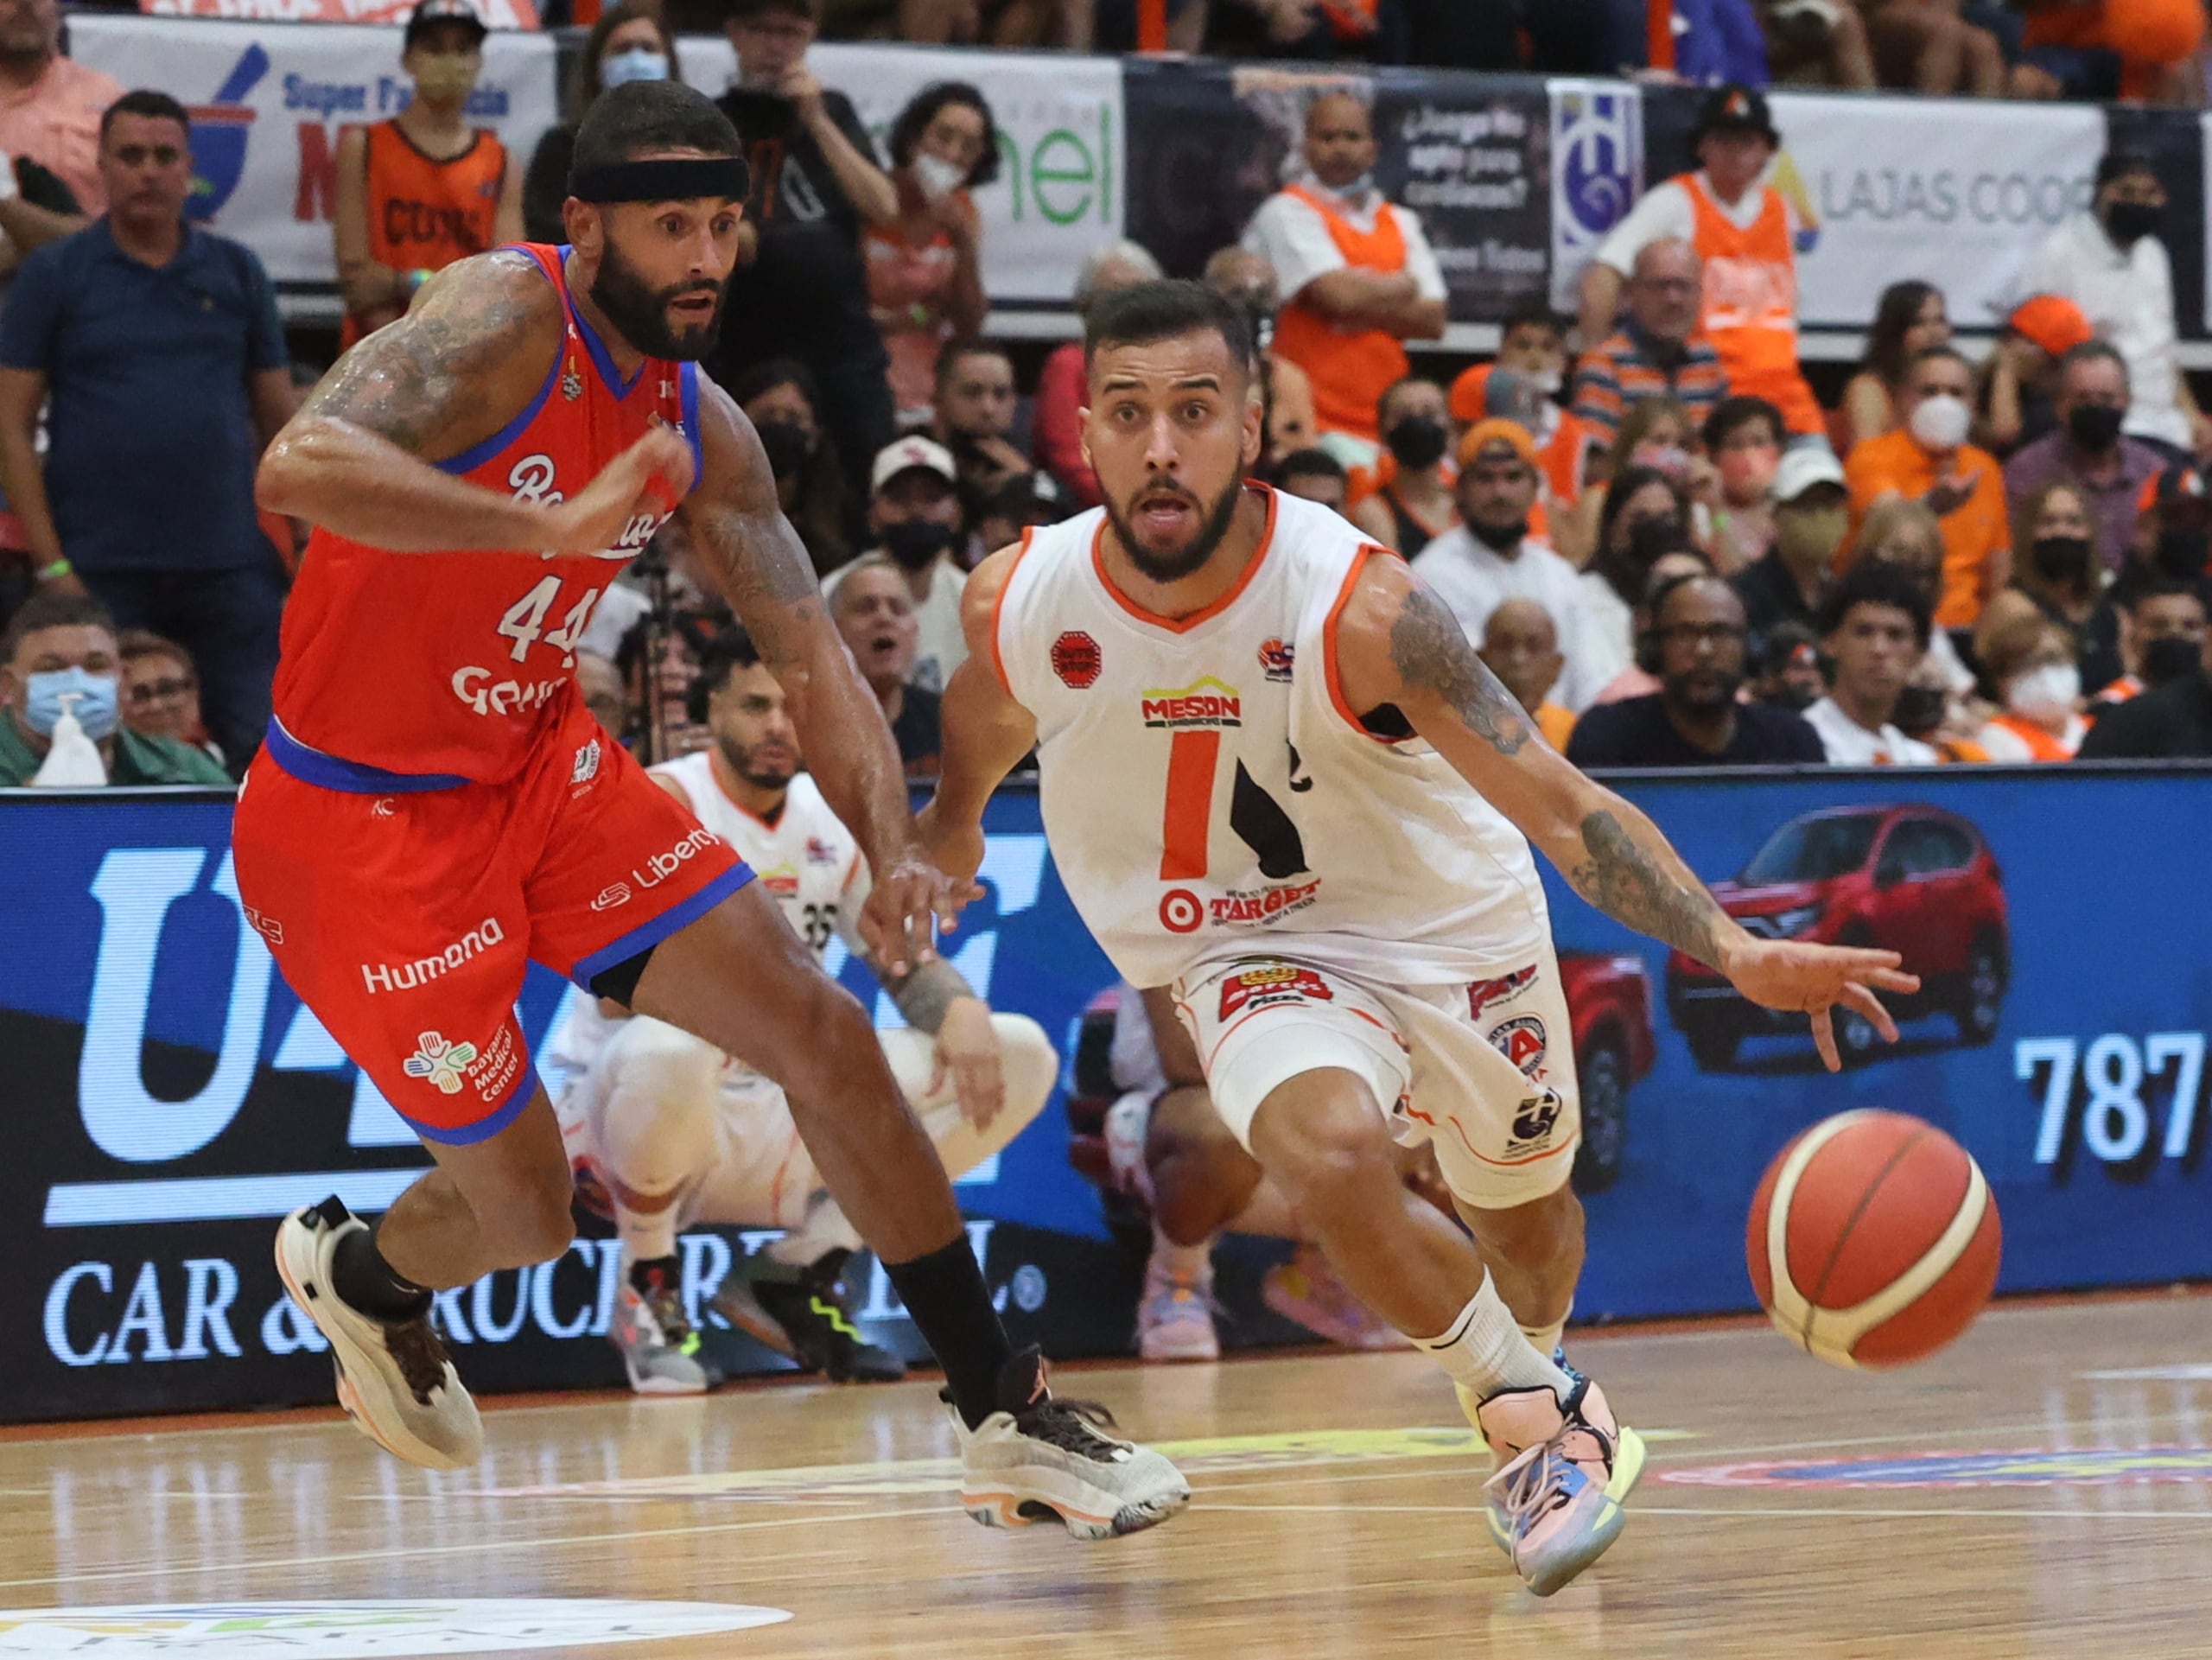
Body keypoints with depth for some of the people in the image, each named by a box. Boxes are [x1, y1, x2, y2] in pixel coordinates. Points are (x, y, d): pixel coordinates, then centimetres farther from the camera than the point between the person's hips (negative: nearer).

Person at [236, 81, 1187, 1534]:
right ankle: (354, 1274, 37)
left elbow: (810, 657, 3)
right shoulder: (505, 320, -22)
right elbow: (301, 467, -38)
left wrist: (893, 851, -15)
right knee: (521, 1213, 0)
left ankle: (1006, 1416, 4)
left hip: (540, 763, 7)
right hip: (361, 816, -7)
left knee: (823, 1032, -3)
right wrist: (558, 527, -45)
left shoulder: (700, 430, 1)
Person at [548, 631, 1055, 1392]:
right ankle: (649, 1290, -13)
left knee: (1018, 1058, -2)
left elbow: (906, 962, 13)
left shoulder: (834, 823, 8)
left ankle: (794, 1274, 3)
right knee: (666, 1046, -43)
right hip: (626, 1116, -6)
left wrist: (961, 1012, -10)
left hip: (782, 1116, 6)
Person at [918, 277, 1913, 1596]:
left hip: (1453, 928, 0)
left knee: (1524, 1209, 21)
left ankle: (1532, 1376, 60)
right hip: (1255, 959, 0)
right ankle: (1540, 1420, -7)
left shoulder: (1357, 606, -30)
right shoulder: (1020, 607, -20)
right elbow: (973, 756, 6)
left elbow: (1558, 803, -33)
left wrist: (1735, 952, -45)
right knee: (1331, 1155, -31)